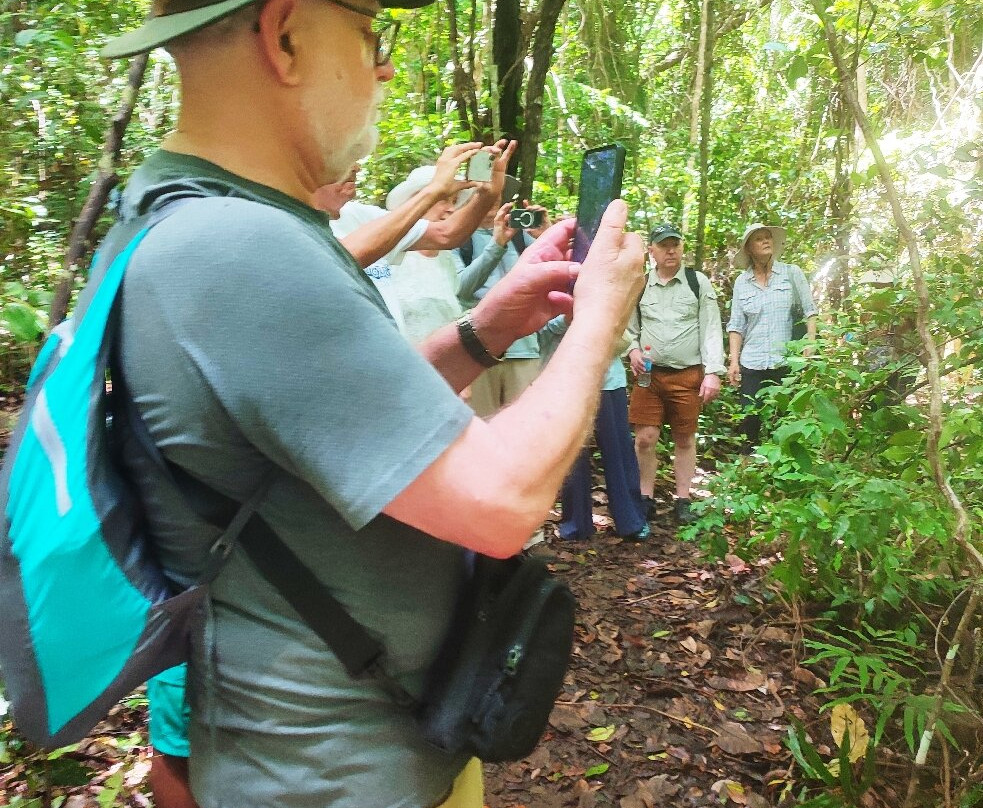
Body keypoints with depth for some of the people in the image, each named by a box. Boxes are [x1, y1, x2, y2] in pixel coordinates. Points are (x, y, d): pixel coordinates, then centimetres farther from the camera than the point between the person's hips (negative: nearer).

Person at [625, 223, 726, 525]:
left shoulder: (699, 282, 2)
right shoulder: (639, 285, 6)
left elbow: (711, 330, -1)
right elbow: (629, 327, 15)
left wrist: (713, 372, -8)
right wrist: (633, 350, -5)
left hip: (688, 375, -1)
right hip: (649, 374, 1)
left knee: (685, 439, 8)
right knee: (645, 438, -1)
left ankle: (683, 501, 20)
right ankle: (646, 498, 14)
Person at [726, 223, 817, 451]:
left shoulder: (792, 273, 4)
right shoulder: (741, 282, 8)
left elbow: (809, 312, 4)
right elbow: (736, 325, 7)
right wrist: (734, 361, -1)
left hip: (786, 362, -1)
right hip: (752, 364, 1)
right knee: (749, 420, -1)